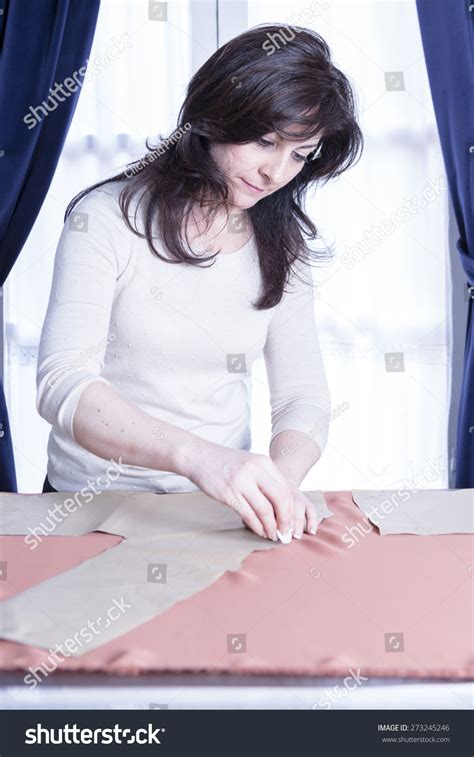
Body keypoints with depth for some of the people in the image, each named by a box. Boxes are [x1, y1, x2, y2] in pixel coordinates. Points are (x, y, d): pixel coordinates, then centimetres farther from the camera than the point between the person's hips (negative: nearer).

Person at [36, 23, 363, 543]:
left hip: (222, 503, 3)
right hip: (97, 502, -3)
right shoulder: (108, 218, -9)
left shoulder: (280, 247, 6)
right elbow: (62, 382, -20)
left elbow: (303, 395, 2)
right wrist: (197, 455, -36)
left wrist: (281, 480, -21)